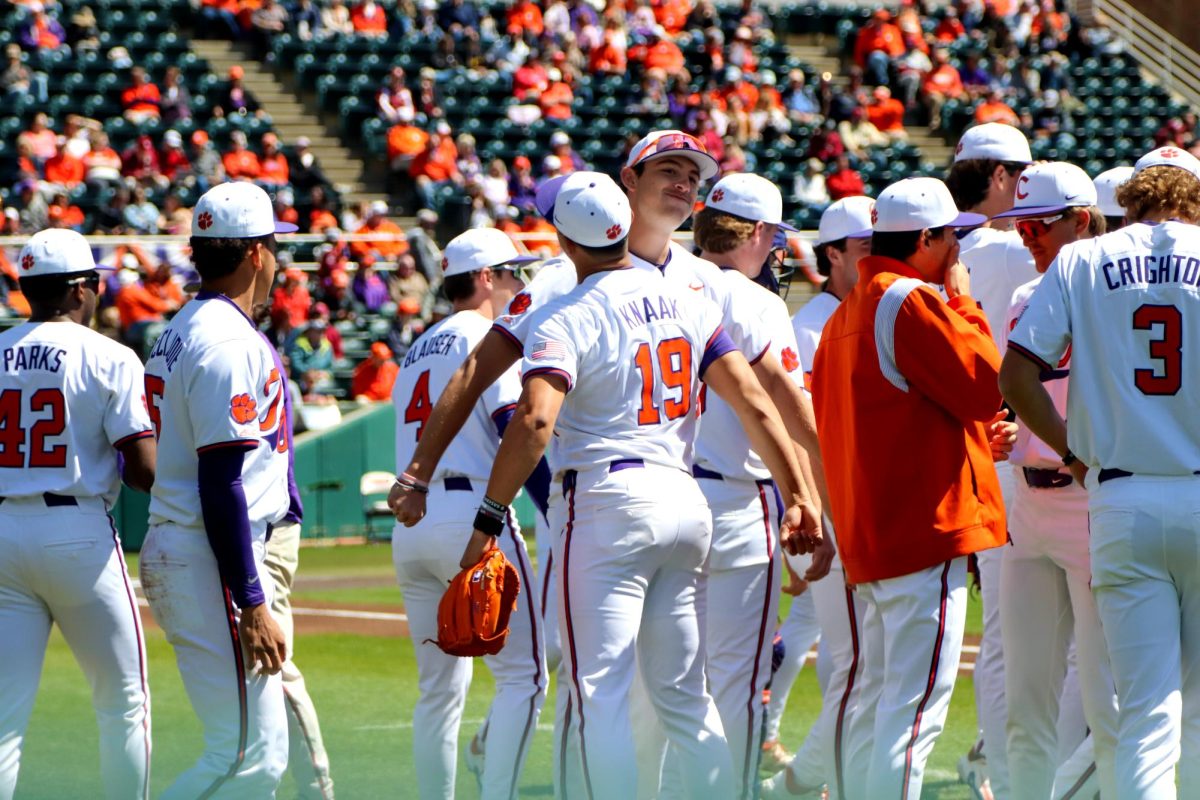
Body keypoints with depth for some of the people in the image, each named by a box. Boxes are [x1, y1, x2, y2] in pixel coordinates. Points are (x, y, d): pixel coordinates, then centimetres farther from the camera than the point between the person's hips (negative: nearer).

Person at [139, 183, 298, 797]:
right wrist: (251, 606, -21)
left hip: (171, 553, 10)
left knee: (263, 748, 12)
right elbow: (220, 483, -20)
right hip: (209, 562, -10)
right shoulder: (229, 342, -15)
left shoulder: (179, 332, 16)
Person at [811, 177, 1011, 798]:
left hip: (869, 532, 10)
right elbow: (986, 384, -15)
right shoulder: (911, 302, -12)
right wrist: (963, 300, -3)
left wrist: (975, 433, 20)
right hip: (927, 527, -10)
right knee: (917, 706, -11)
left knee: (879, 705, 15)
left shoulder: (845, 315, 18)